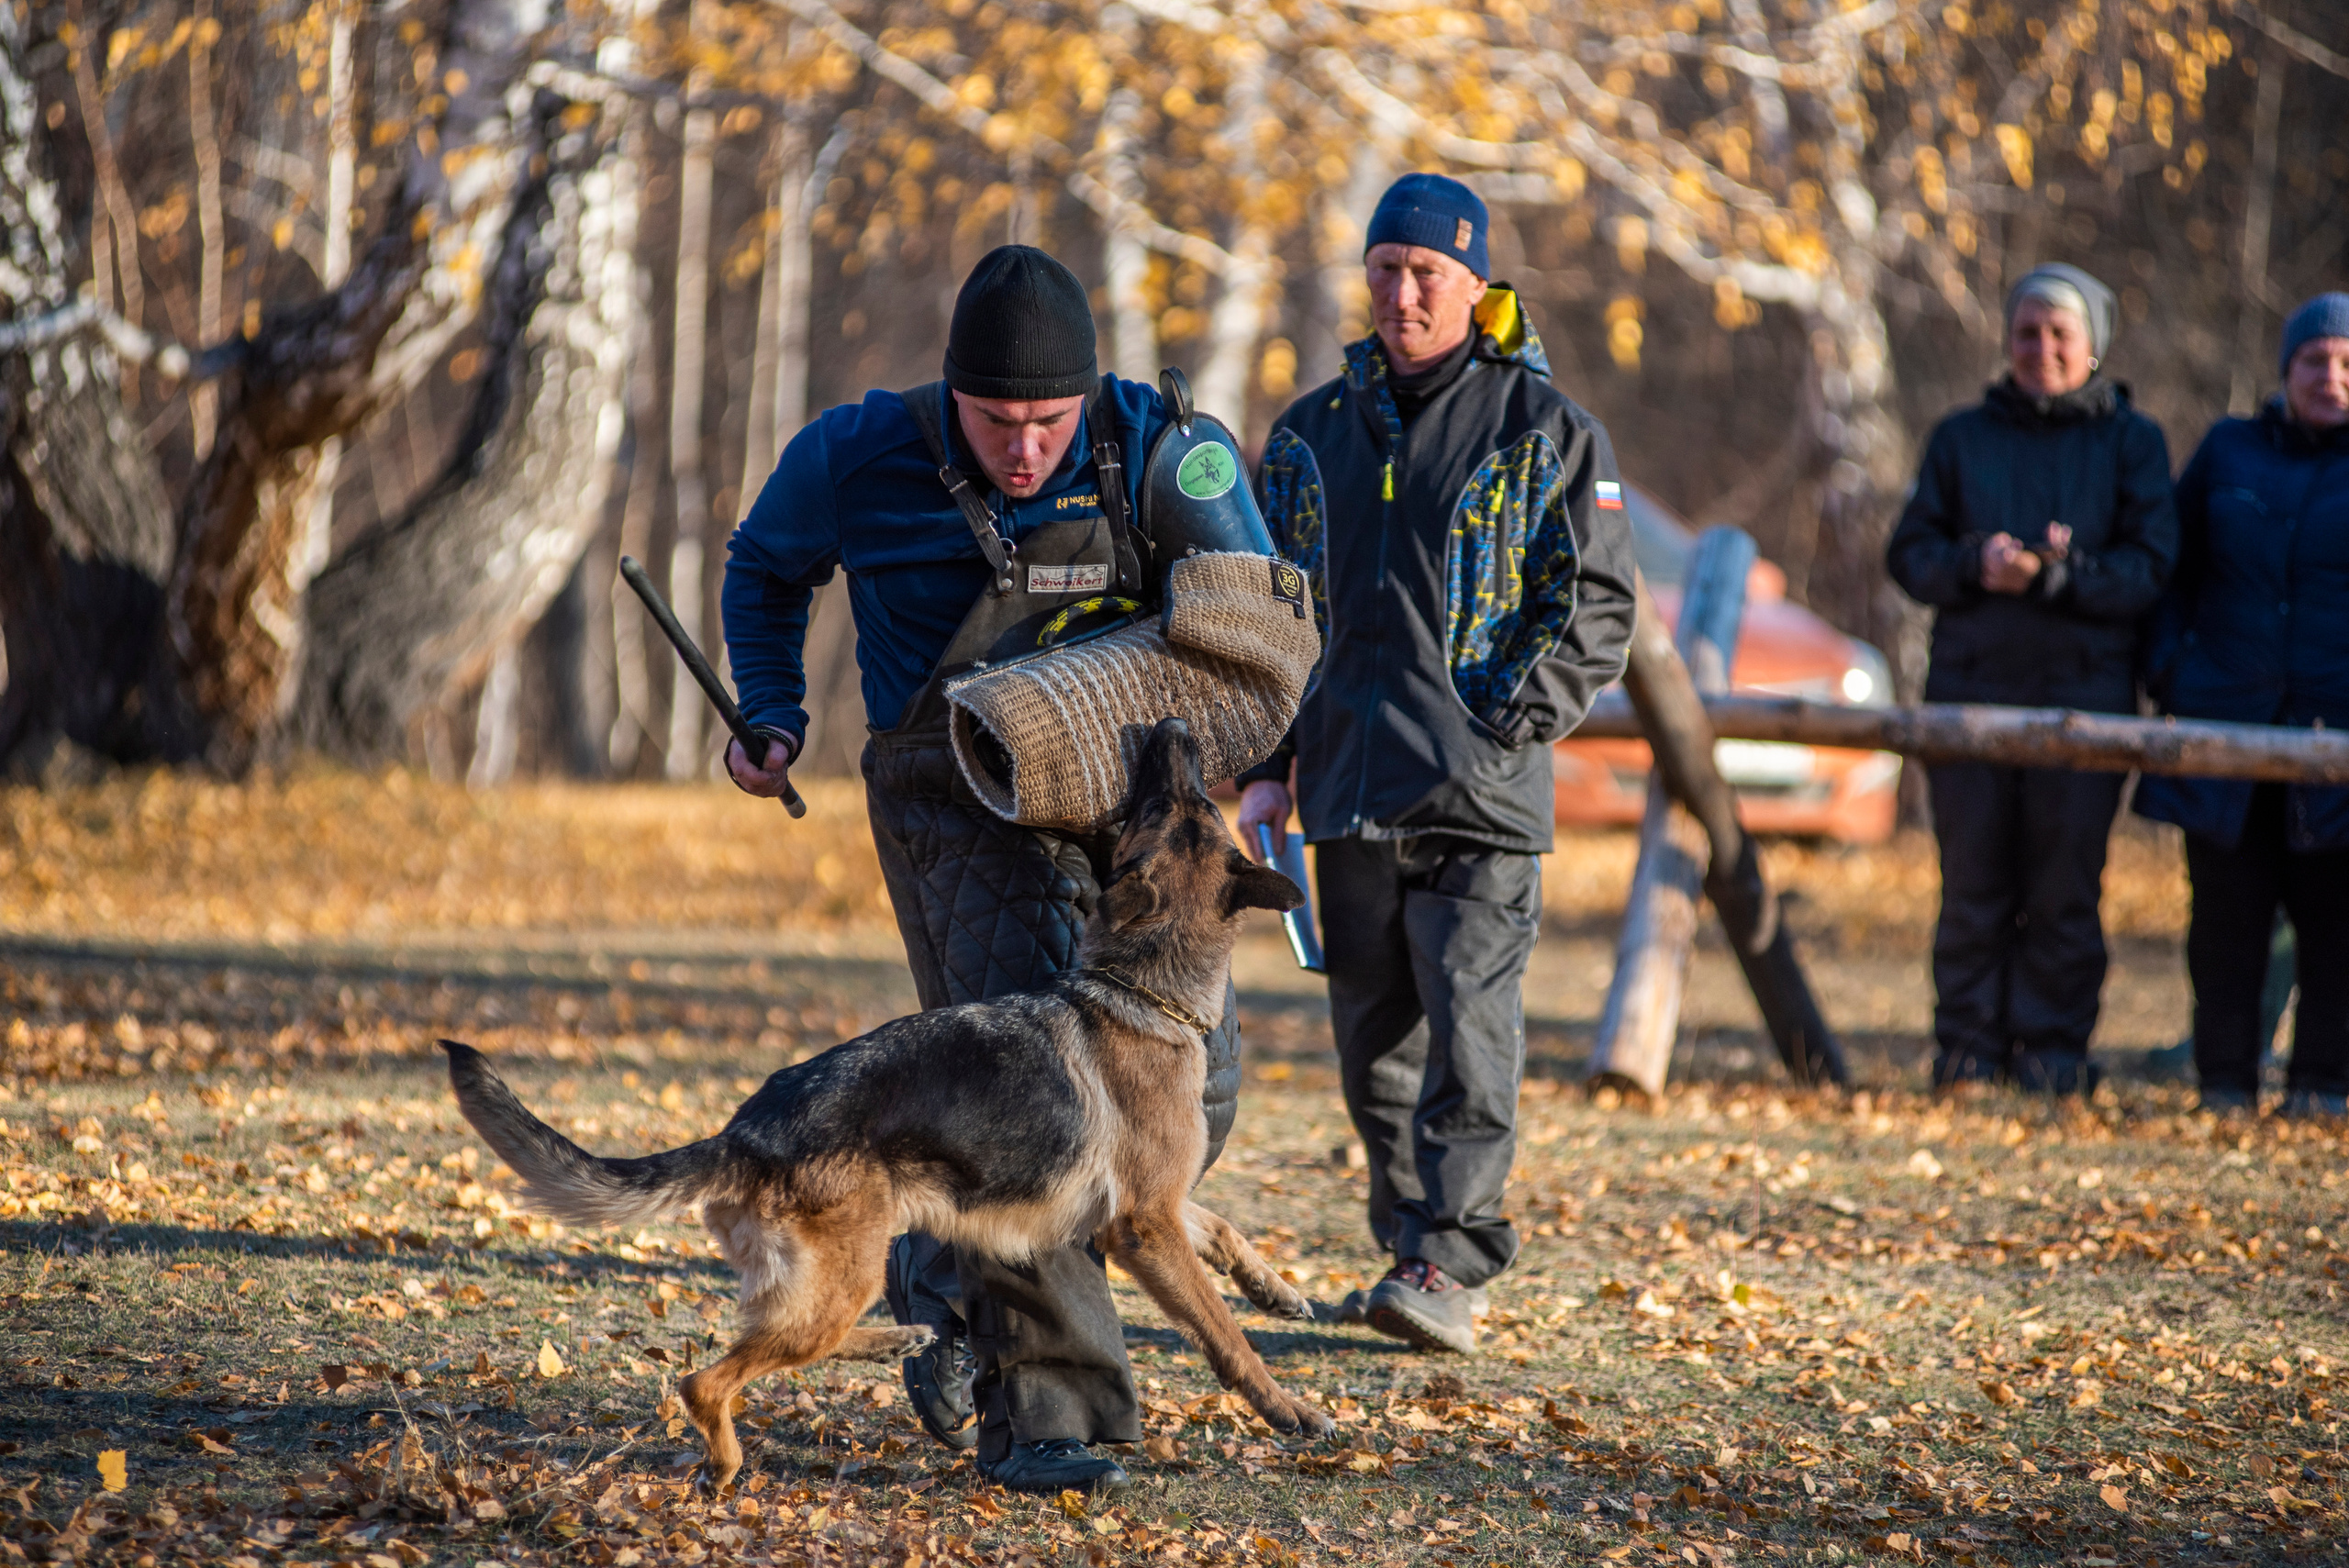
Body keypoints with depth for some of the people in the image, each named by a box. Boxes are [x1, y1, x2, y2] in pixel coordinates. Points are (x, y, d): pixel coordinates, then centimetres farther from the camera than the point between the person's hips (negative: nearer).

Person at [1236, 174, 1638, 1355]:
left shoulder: (1542, 430, 3)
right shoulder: (1311, 434, 14)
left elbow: (1596, 606, 1)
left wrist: (1506, 730, -10)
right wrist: (1265, 766, 10)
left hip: (1481, 795, -4)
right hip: (1348, 791, 4)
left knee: (1468, 1026, -13)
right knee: (1375, 1038, 8)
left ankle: (1451, 1267, -14)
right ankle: (1412, 1246, 18)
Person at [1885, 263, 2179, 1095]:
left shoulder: (2131, 441, 9)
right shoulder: (1963, 437, 15)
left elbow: (2149, 565, 0)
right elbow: (1910, 552, 9)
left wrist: (2064, 574, -17)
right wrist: (1974, 564, -11)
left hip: (2086, 686, -2)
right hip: (1971, 683, 2)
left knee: (2067, 877, -3)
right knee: (1972, 876, 0)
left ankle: (2054, 1043, 4)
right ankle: (1968, 1041, 7)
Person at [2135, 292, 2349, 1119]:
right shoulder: (2229, 451, 11)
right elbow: (2172, 566, 19)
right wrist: (2167, 668, 6)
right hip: (2223, 722, 2)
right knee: (2226, 907, 3)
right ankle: (2224, 1076, 10)